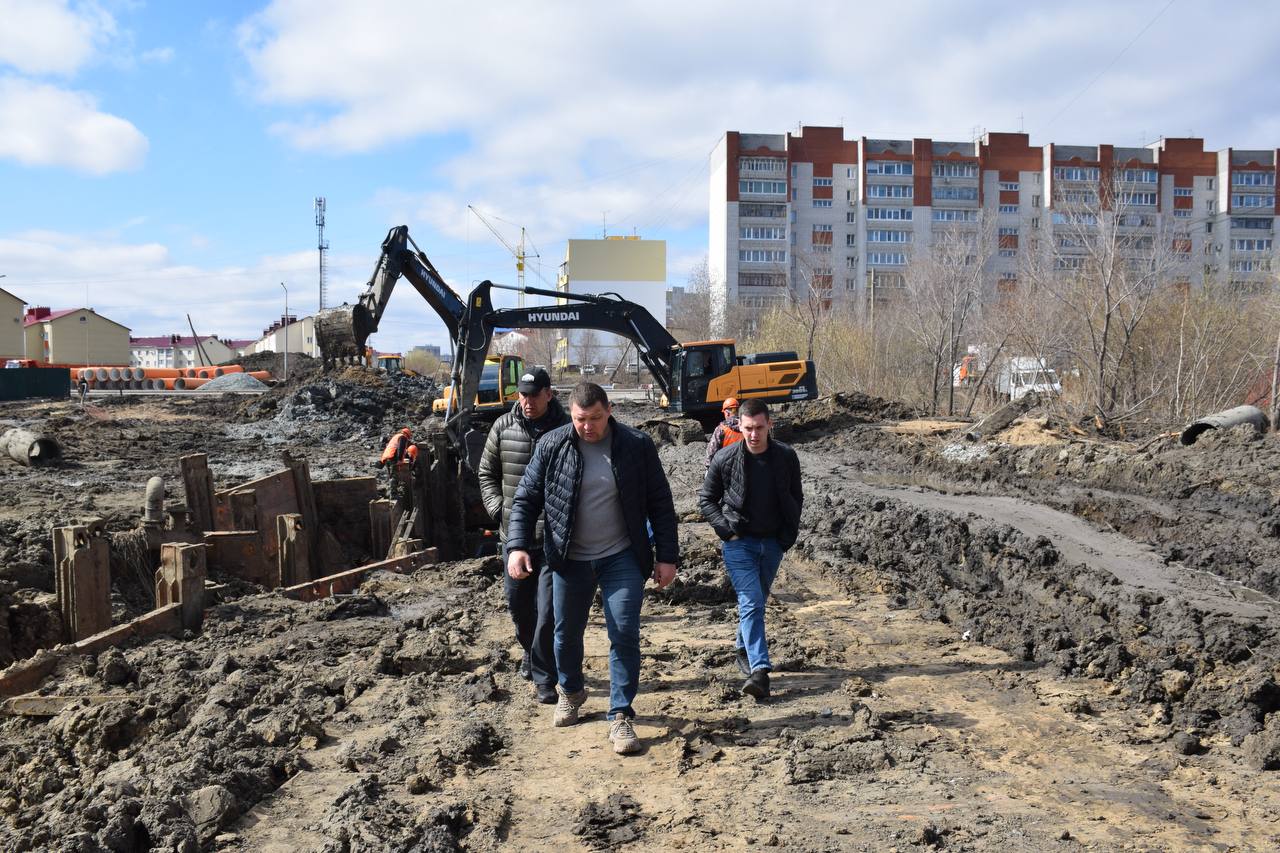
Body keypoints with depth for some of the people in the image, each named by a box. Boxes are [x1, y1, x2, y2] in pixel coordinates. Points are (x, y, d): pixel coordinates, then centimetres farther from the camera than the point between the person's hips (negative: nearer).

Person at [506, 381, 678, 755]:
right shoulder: (552, 446, -6)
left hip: (622, 558, -1)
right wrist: (517, 546, -12)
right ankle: (570, 691, 42)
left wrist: (667, 556, -3)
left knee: (625, 635, -5)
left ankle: (621, 715, 9)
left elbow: (660, 504, -1)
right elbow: (525, 500, 0)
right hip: (570, 561, 2)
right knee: (566, 633, 15)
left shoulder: (637, 446, -7)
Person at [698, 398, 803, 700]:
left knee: (757, 602, 16)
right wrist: (726, 530, -9)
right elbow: (706, 499, 2)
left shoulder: (786, 457, -3)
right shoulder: (725, 459, -9)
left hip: (773, 542, 3)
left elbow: (796, 497, 10)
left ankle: (744, 649, 37)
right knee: (751, 602, -14)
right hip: (739, 542, -3)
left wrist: (789, 534, 2)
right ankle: (759, 669, -18)